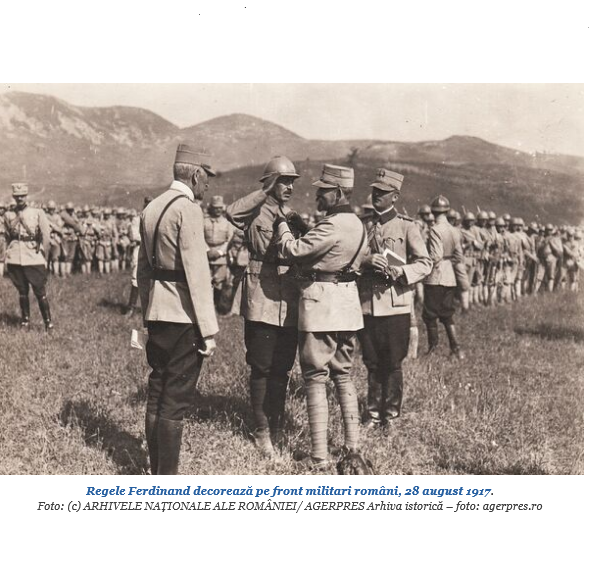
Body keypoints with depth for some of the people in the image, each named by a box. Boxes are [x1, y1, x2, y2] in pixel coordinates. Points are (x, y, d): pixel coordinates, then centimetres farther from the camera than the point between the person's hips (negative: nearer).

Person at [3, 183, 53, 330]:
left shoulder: (38, 213, 0)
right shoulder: (8, 216, 8)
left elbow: (46, 236, 1)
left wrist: (42, 256, 0)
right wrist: (9, 254, 14)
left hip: (33, 259, -2)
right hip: (14, 260, 3)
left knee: (40, 292, -3)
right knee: (22, 292, 8)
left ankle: (48, 322, 4)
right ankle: (25, 321, 17)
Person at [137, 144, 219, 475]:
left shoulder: (151, 208, 12)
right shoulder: (188, 209, -14)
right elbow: (197, 273, -18)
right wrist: (208, 330, -16)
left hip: (157, 314, 9)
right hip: (183, 316, -9)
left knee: (157, 393, 15)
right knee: (176, 399, -2)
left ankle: (156, 471, 25)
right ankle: (167, 477, 4)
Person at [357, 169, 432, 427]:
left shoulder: (407, 226, 1)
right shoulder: (362, 225, 10)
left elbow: (424, 263, -1)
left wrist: (400, 272, -18)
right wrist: (366, 261, -15)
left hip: (396, 305, -3)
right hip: (366, 305, 3)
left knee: (392, 364, 4)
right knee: (372, 363, 10)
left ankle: (391, 416, 17)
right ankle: (373, 414, 22)